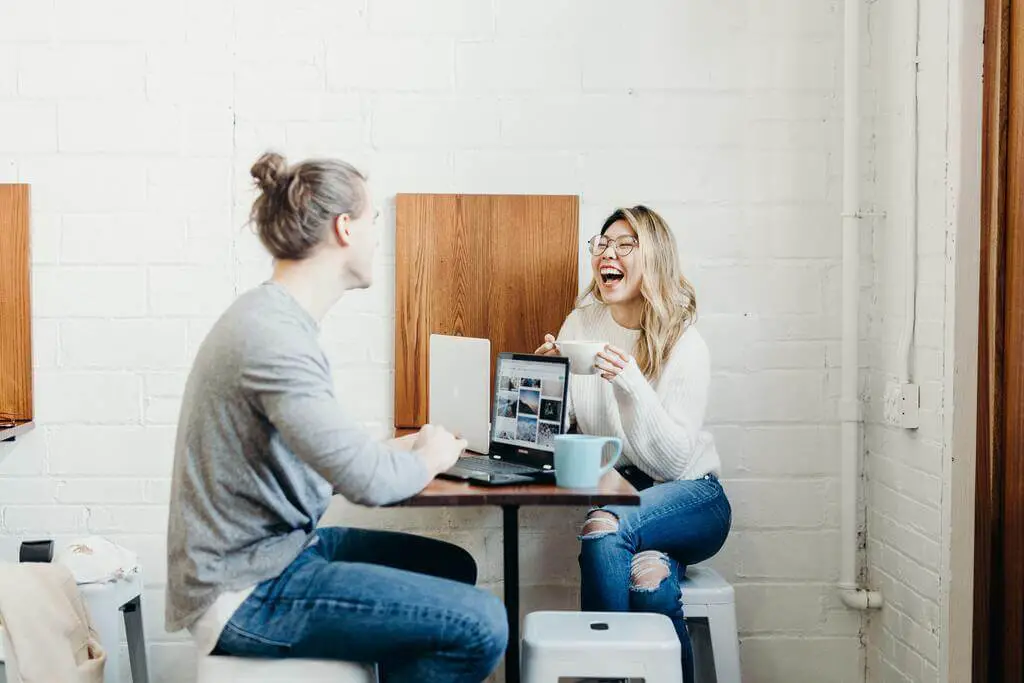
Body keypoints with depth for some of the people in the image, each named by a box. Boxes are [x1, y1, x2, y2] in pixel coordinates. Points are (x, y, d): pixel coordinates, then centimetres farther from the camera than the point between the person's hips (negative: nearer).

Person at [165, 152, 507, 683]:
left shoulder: (274, 317, 9)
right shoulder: (273, 337, -23)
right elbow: (369, 481, -28)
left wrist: (407, 447, 6)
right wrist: (432, 455, -8)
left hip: (280, 546, 10)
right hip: (243, 596, -10)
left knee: (453, 568, 17)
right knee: (480, 625, -15)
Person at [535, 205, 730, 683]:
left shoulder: (685, 346, -10)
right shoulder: (581, 324, 2)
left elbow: (674, 460, -17)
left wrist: (630, 383, -29)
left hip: (689, 496, -2)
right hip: (617, 497, 2)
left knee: (605, 529, -33)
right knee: (647, 577, -31)